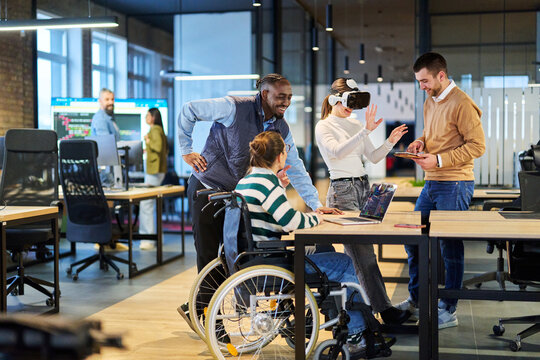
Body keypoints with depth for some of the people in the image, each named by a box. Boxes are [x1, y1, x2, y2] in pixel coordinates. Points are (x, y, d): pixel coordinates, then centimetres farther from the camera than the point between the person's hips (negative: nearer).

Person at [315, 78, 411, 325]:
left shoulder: (355, 125, 18)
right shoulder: (323, 127, -2)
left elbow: (373, 157, 17)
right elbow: (336, 151, -22)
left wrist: (390, 142, -2)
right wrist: (365, 131, -29)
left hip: (363, 186, 7)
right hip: (342, 191, -7)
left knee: (358, 250, 6)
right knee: (363, 252, -9)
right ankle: (384, 308, -9)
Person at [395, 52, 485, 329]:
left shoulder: (461, 104, -14)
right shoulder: (430, 101, 13)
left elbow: (477, 145, -16)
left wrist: (439, 160, -20)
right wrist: (421, 142, 4)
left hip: (455, 184, -9)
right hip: (431, 182, 9)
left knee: (451, 247, -2)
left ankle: (448, 311, 9)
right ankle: (416, 298, 26)